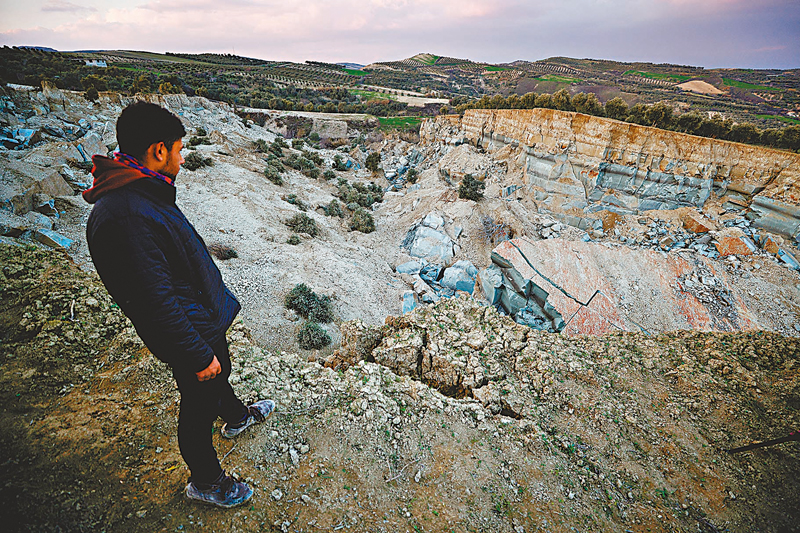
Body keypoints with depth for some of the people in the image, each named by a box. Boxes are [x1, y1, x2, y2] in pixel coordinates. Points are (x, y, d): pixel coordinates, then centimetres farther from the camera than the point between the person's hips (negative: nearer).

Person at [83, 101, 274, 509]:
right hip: (189, 333, -9)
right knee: (199, 405, 13)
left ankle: (236, 417, 60)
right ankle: (205, 482, 39)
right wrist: (198, 355, -22)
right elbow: (156, 303, -30)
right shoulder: (125, 216, -32)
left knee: (219, 374, 31)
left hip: (207, 317, 9)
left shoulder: (144, 192, 1)